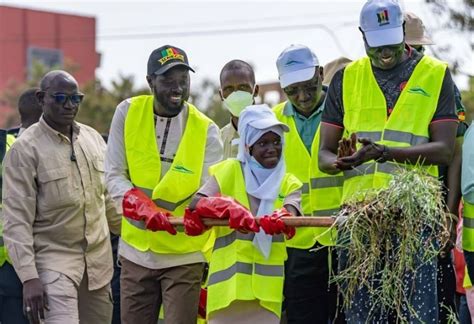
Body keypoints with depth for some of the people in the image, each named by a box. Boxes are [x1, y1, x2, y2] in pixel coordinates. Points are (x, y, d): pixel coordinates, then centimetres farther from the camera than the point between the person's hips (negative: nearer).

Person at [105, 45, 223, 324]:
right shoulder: (128, 113, -2)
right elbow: (114, 175, -4)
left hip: (184, 256, -2)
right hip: (136, 251, 2)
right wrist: (139, 205, -25)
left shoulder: (206, 130, -7)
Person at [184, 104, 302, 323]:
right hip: (229, 278, -2)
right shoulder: (230, 170, 6)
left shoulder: (289, 183, 12)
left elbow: (291, 212, -9)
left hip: (268, 285, 2)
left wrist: (280, 218, -33)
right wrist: (230, 208, -28)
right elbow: (196, 203, -8)